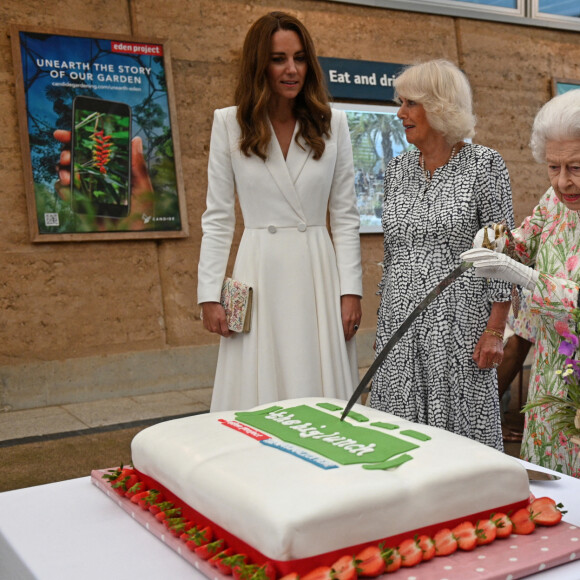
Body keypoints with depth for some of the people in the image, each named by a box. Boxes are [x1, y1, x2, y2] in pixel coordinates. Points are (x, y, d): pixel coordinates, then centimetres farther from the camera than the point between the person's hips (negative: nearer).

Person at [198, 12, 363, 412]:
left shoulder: (332, 124, 5)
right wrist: (209, 293, -3)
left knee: (324, 402, 5)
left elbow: (345, 215, 6)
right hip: (259, 276, -1)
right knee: (259, 400, 3)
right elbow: (217, 217, 4)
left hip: (319, 274, 1)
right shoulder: (230, 123, 2)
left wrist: (351, 289, -1)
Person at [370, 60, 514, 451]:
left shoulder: (485, 164, -4)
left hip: (458, 326, -5)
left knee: (460, 432, 1)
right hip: (400, 321, 5)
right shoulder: (397, 168, 11)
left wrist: (495, 329, -12)